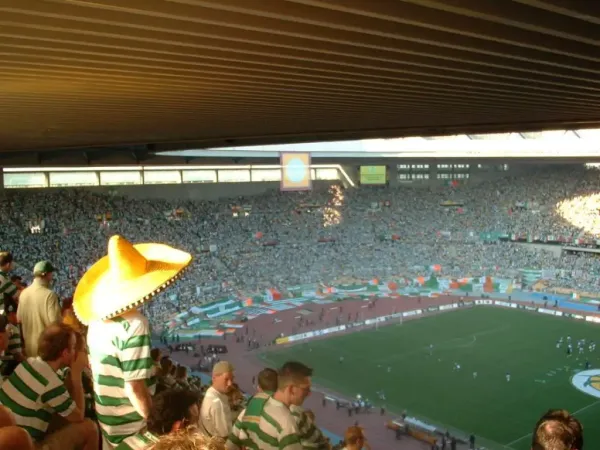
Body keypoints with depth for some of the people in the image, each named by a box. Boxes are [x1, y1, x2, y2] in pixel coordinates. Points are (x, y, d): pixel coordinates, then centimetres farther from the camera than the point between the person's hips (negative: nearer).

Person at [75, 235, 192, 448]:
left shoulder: (98, 318, -3)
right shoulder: (134, 325, -27)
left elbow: (100, 373, 7)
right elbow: (135, 387, -26)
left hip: (106, 421, 7)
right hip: (131, 429, -7)